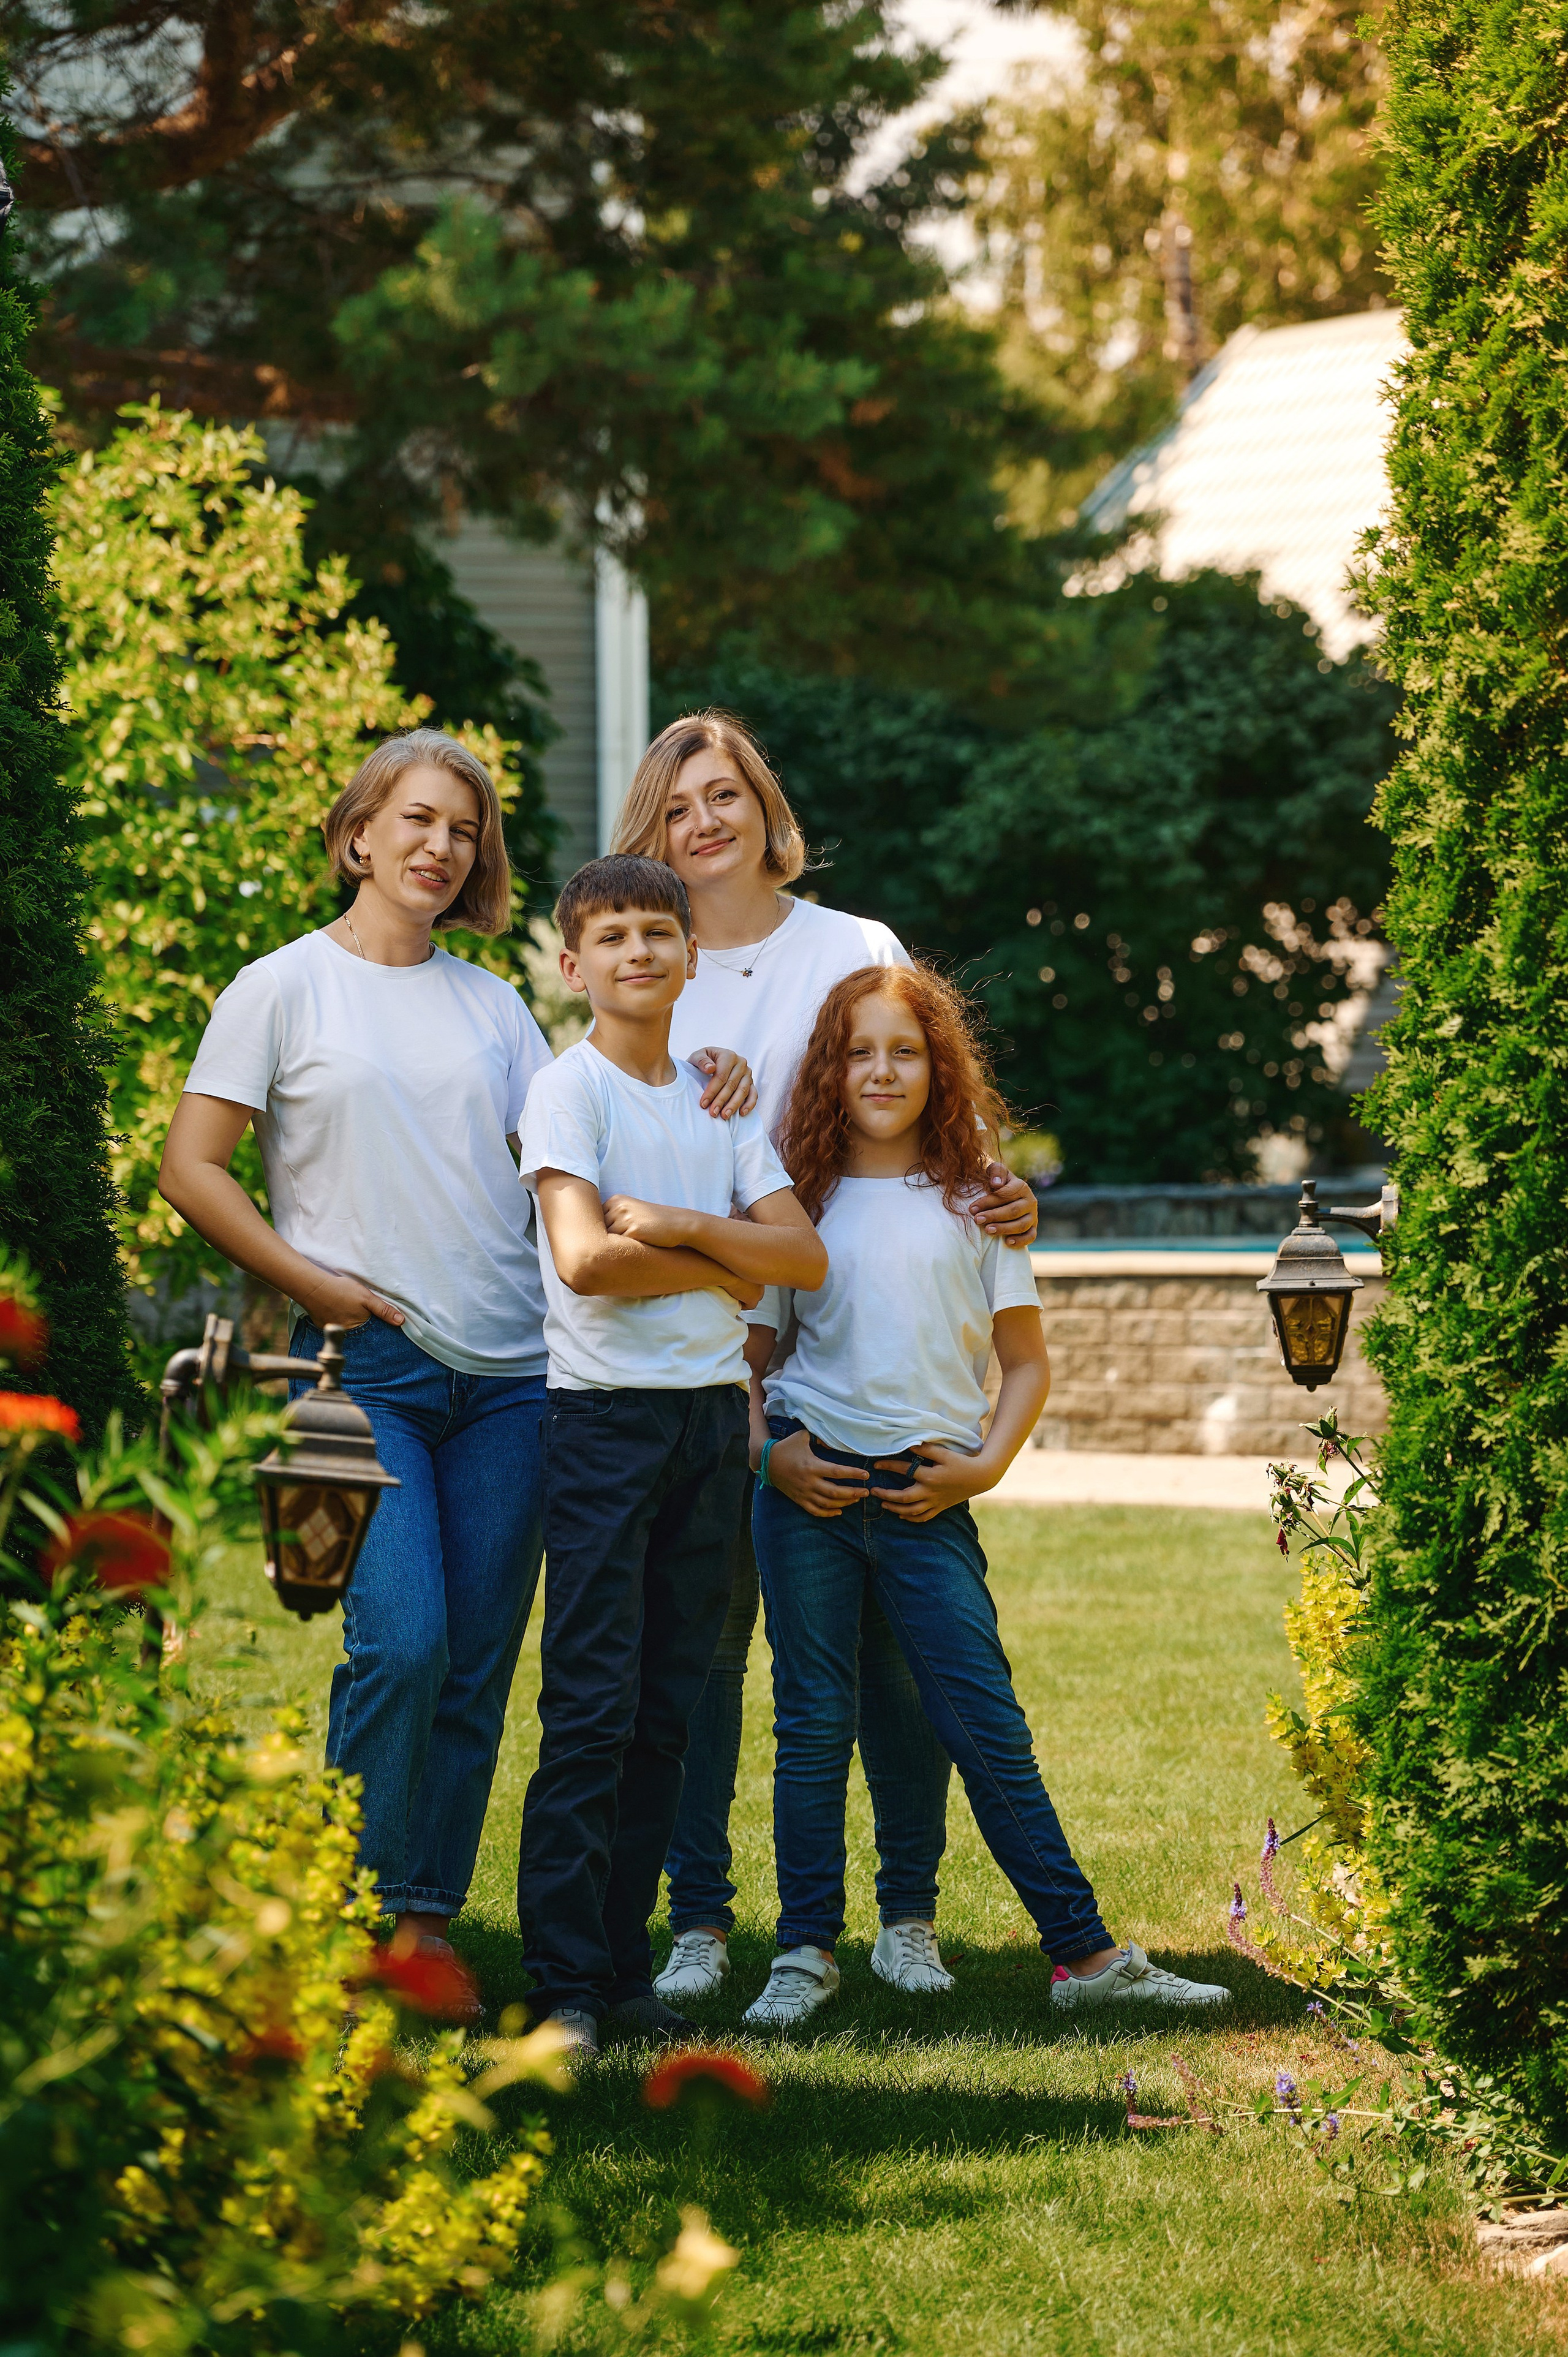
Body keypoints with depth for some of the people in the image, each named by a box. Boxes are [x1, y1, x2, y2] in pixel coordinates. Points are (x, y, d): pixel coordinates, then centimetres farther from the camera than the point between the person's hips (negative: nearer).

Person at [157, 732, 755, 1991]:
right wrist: (308, 1281, -7)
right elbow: (192, 1168, 1)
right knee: (401, 1644, -16)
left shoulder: (491, 1002, 16)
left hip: (509, 1369, 4)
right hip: (367, 1368, -4)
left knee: (477, 1664, 2)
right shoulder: (286, 988, 4)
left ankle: (429, 1924, 10)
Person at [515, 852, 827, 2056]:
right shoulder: (568, 1090, -3)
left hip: (714, 1412, 6)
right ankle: (566, 1982, -6)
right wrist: (725, 1268, -3)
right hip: (606, 1413, -6)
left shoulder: (720, 1100, 14)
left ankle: (627, 1963, 11)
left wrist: (679, 1226, -9)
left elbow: (806, 1255, 5)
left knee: (670, 1708, 6)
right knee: (592, 1706, -9)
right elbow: (586, 1260, -16)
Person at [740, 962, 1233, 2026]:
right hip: (813, 1490, 0)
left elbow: (1028, 1361, 11)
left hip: (927, 1499, 0)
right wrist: (768, 1454, -3)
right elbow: (753, 1348, 13)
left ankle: (1084, 1951, 1)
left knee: (990, 1730, -3)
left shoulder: (974, 1202, 8)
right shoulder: (802, 1198, 8)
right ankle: (807, 1952, 12)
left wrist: (984, 1466, -3)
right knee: (814, 1726, 3)